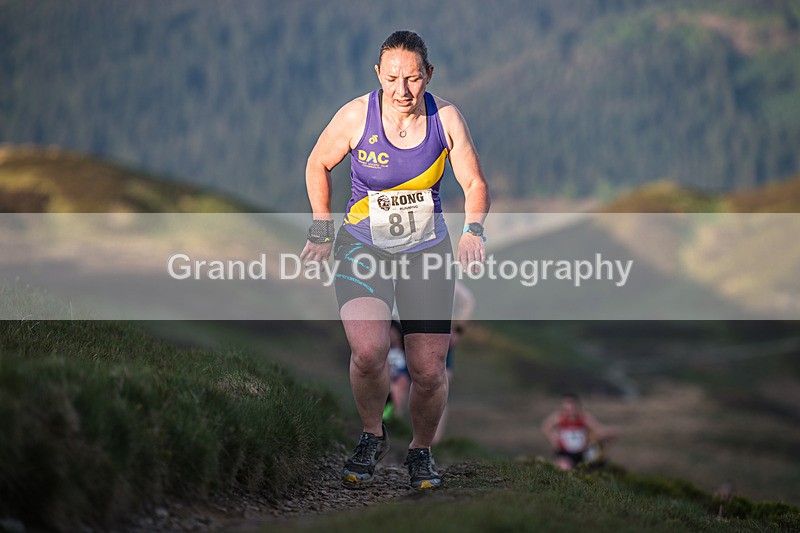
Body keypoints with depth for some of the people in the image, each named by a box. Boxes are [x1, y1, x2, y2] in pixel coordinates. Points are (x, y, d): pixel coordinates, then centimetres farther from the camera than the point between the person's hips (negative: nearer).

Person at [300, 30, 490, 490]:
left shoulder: (446, 118, -9)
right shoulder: (356, 116, -12)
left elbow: (475, 183, 1)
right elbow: (318, 164, 6)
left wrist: (473, 231, -18)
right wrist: (322, 230, 4)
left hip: (428, 249, 2)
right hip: (363, 245, -1)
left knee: (429, 371, -3)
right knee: (368, 351, -26)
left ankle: (421, 451, 27)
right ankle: (372, 436, 4)